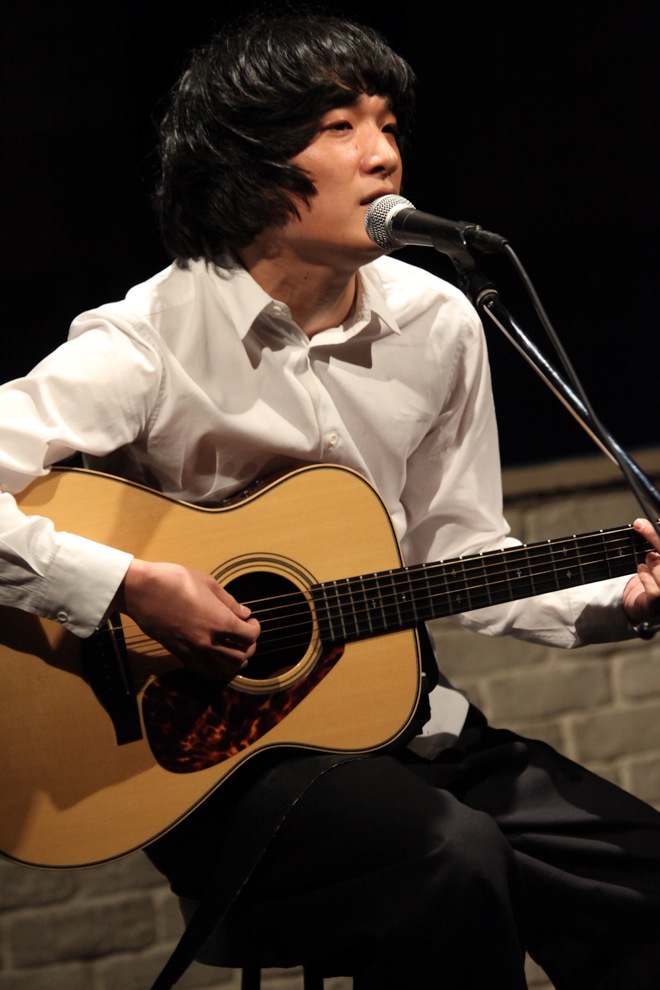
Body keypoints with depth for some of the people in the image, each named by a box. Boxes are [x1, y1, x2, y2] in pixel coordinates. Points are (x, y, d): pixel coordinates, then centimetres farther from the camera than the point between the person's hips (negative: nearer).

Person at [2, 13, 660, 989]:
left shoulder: (437, 324, 5)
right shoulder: (151, 342, -14)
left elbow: (459, 555, 13)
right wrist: (133, 586, -27)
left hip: (398, 720, 6)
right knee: (453, 862, -31)